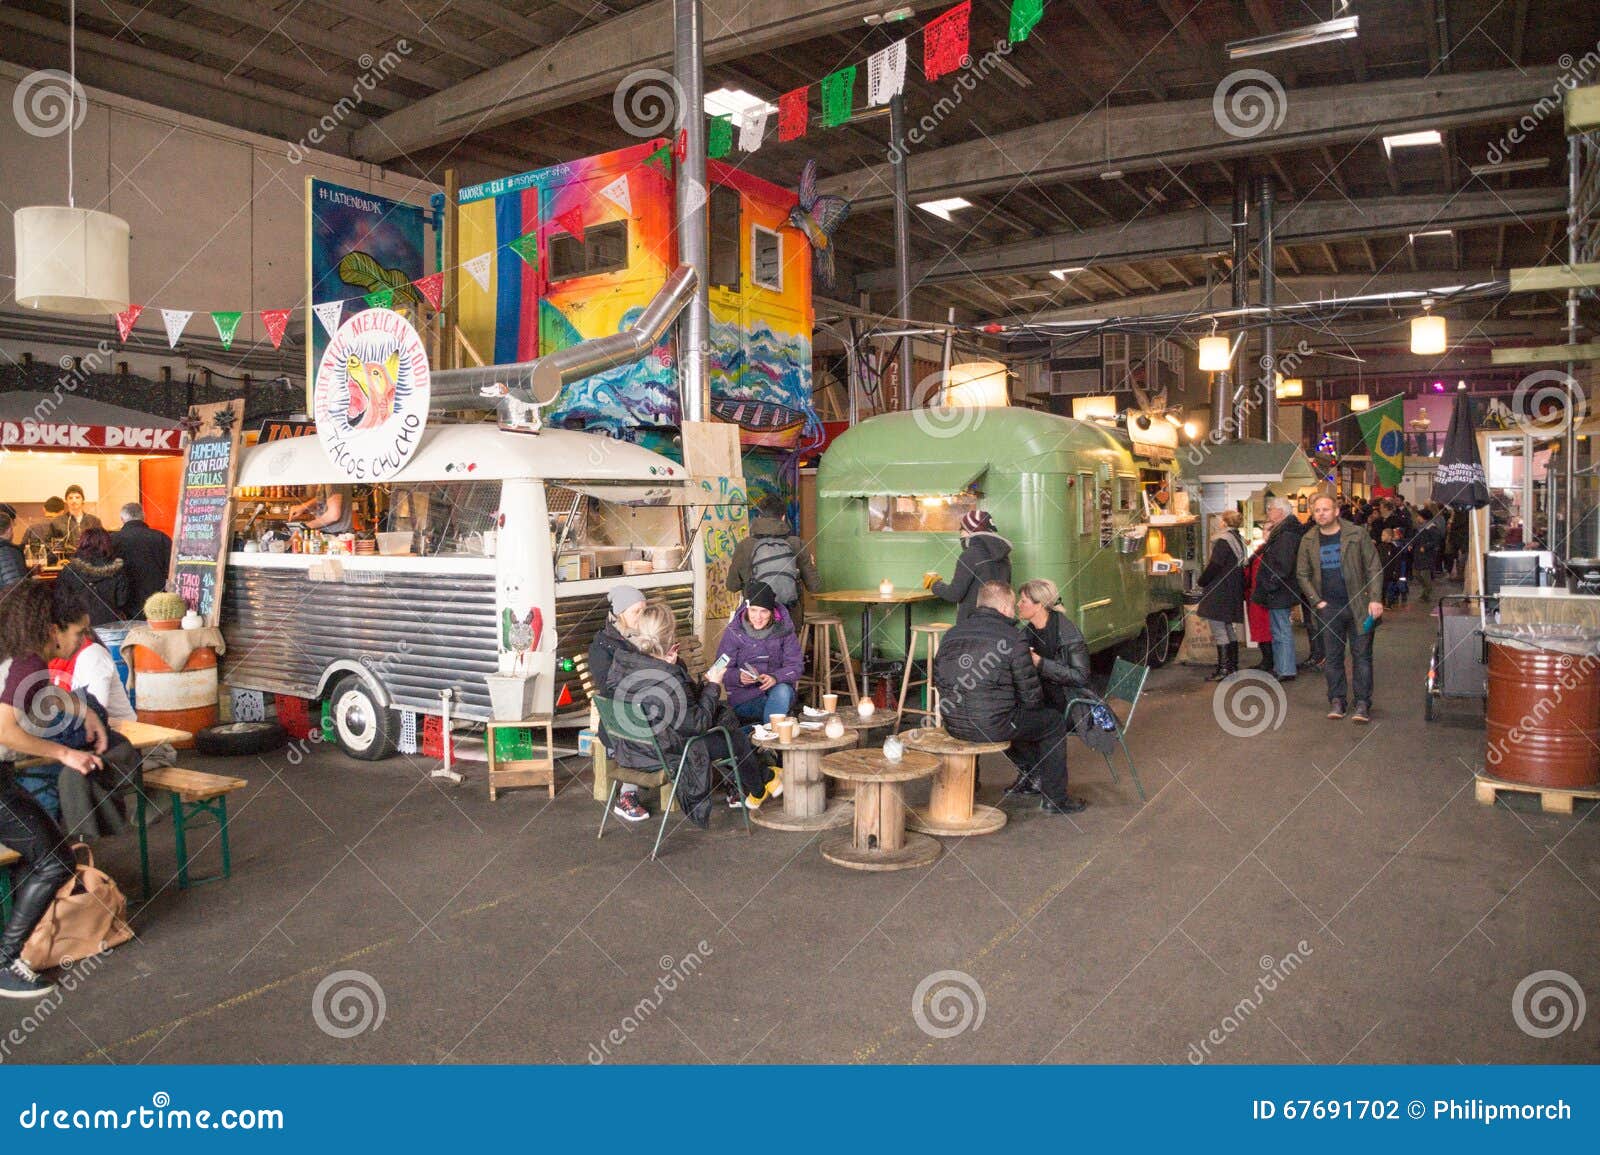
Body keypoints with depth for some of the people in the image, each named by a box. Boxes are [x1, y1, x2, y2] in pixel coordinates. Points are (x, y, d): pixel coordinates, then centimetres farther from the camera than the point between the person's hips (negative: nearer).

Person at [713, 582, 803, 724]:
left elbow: (796, 666, -6)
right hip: (744, 698, -2)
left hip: (778, 687, 2)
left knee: (782, 692, -32)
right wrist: (739, 677, -29)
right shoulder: (733, 631, -7)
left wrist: (775, 677, -27)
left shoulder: (784, 628, -4)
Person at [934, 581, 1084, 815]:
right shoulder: (1013, 638, -11)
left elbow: (936, 679, 14)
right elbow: (1030, 696, -7)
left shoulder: (952, 633, 7)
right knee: (1054, 722, 17)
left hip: (954, 725, 7)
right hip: (992, 726, -7)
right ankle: (1055, 799, 24)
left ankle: (1029, 769, 49)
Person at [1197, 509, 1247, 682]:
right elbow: (1240, 565, 16)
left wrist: (1202, 581, -4)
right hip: (1234, 592, 9)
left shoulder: (1223, 541, -16)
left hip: (1219, 592, -9)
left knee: (1219, 630, -6)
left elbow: (1214, 565, -19)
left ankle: (1223, 669, -7)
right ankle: (1233, 666, 21)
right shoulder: (1239, 540, 12)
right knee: (1230, 629, 16)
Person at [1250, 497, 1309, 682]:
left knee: (1282, 632, -4)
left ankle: (1285, 671, 1)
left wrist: (1271, 585, -21)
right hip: (1278, 593, 11)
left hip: (1279, 592, -11)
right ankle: (1280, 668, 24)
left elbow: (1282, 564, -25)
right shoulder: (1280, 531, 14)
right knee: (1280, 631, 16)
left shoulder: (1286, 534, -19)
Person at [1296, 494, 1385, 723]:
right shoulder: (1308, 541, 5)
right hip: (1328, 608, 2)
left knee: (1361, 655, 1)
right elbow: (1302, 574, 10)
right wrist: (1316, 601, 0)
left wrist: (1375, 599, -10)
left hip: (1358, 605, -2)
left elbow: (1374, 569, -2)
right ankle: (1337, 700, 16)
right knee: (1332, 656, 7)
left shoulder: (1357, 534, -2)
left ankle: (1363, 703, 6)